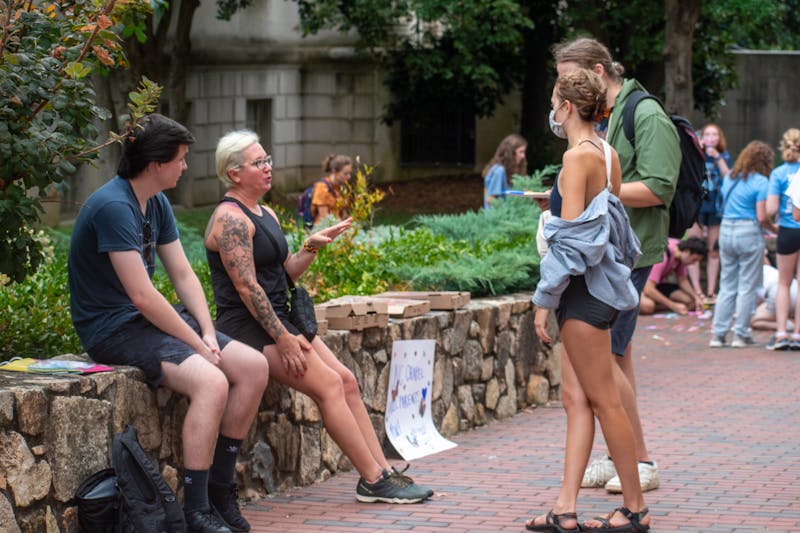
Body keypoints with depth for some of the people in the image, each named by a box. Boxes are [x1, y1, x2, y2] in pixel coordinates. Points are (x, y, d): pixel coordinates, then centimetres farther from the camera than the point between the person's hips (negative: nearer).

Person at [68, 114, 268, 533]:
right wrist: (196, 343, -17)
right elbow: (142, 297, -24)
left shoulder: (157, 204, 10)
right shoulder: (114, 207, -21)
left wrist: (208, 332, -2)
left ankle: (220, 487, 6)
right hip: (114, 329, -10)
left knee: (254, 367, -2)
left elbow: (183, 274, 13)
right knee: (211, 381, -30)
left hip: (153, 319, 10)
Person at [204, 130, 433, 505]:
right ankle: (373, 481, -14)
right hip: (247, 326, -10)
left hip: (277, 318, 10)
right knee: (329, 384, -16)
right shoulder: (230, 219, -13)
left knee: (346, 380, -2)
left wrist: (311, 247, 1)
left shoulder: (265, 215, 17)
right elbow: (247, 287, -20)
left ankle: (382, 471, -3)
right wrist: (282, 339, -21)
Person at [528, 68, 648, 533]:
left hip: (584, 291, -9)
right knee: (578, 401, 6)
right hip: (599, 287, 9)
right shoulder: (609, 154, 11)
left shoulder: (578, 157, -15)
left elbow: (573, 236, -19)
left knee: (604, 401, -2)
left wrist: (544, 300, -15)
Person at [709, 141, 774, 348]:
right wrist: (773, 228, 4)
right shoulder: (760, 182, -9)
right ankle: (741, 334, 6)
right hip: (749, 232, -6)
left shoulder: (729, 178, 10)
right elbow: (762, 217, -13)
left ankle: (718, 334, 10)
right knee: (747, 287, 4)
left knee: (727, 286, 12)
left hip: (726, 230, 6)